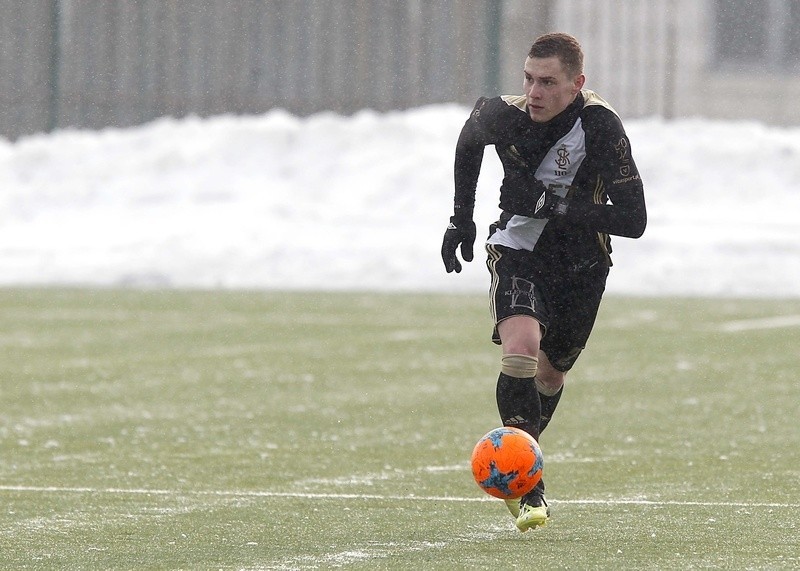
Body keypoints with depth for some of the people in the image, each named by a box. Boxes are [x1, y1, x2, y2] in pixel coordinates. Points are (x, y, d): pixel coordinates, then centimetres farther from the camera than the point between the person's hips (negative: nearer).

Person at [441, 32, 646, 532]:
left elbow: (634, 220, -27)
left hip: (582, 265, 1)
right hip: (518, 252, 0)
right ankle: (529, 488, -21)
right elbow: (469, 142, 10)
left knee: (550, 374, 14)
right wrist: (462, 219, 12)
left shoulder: (601, 126, -25)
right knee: (521, 347, -26)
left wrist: (554, 205, -33)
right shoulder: (504, 116, -17)